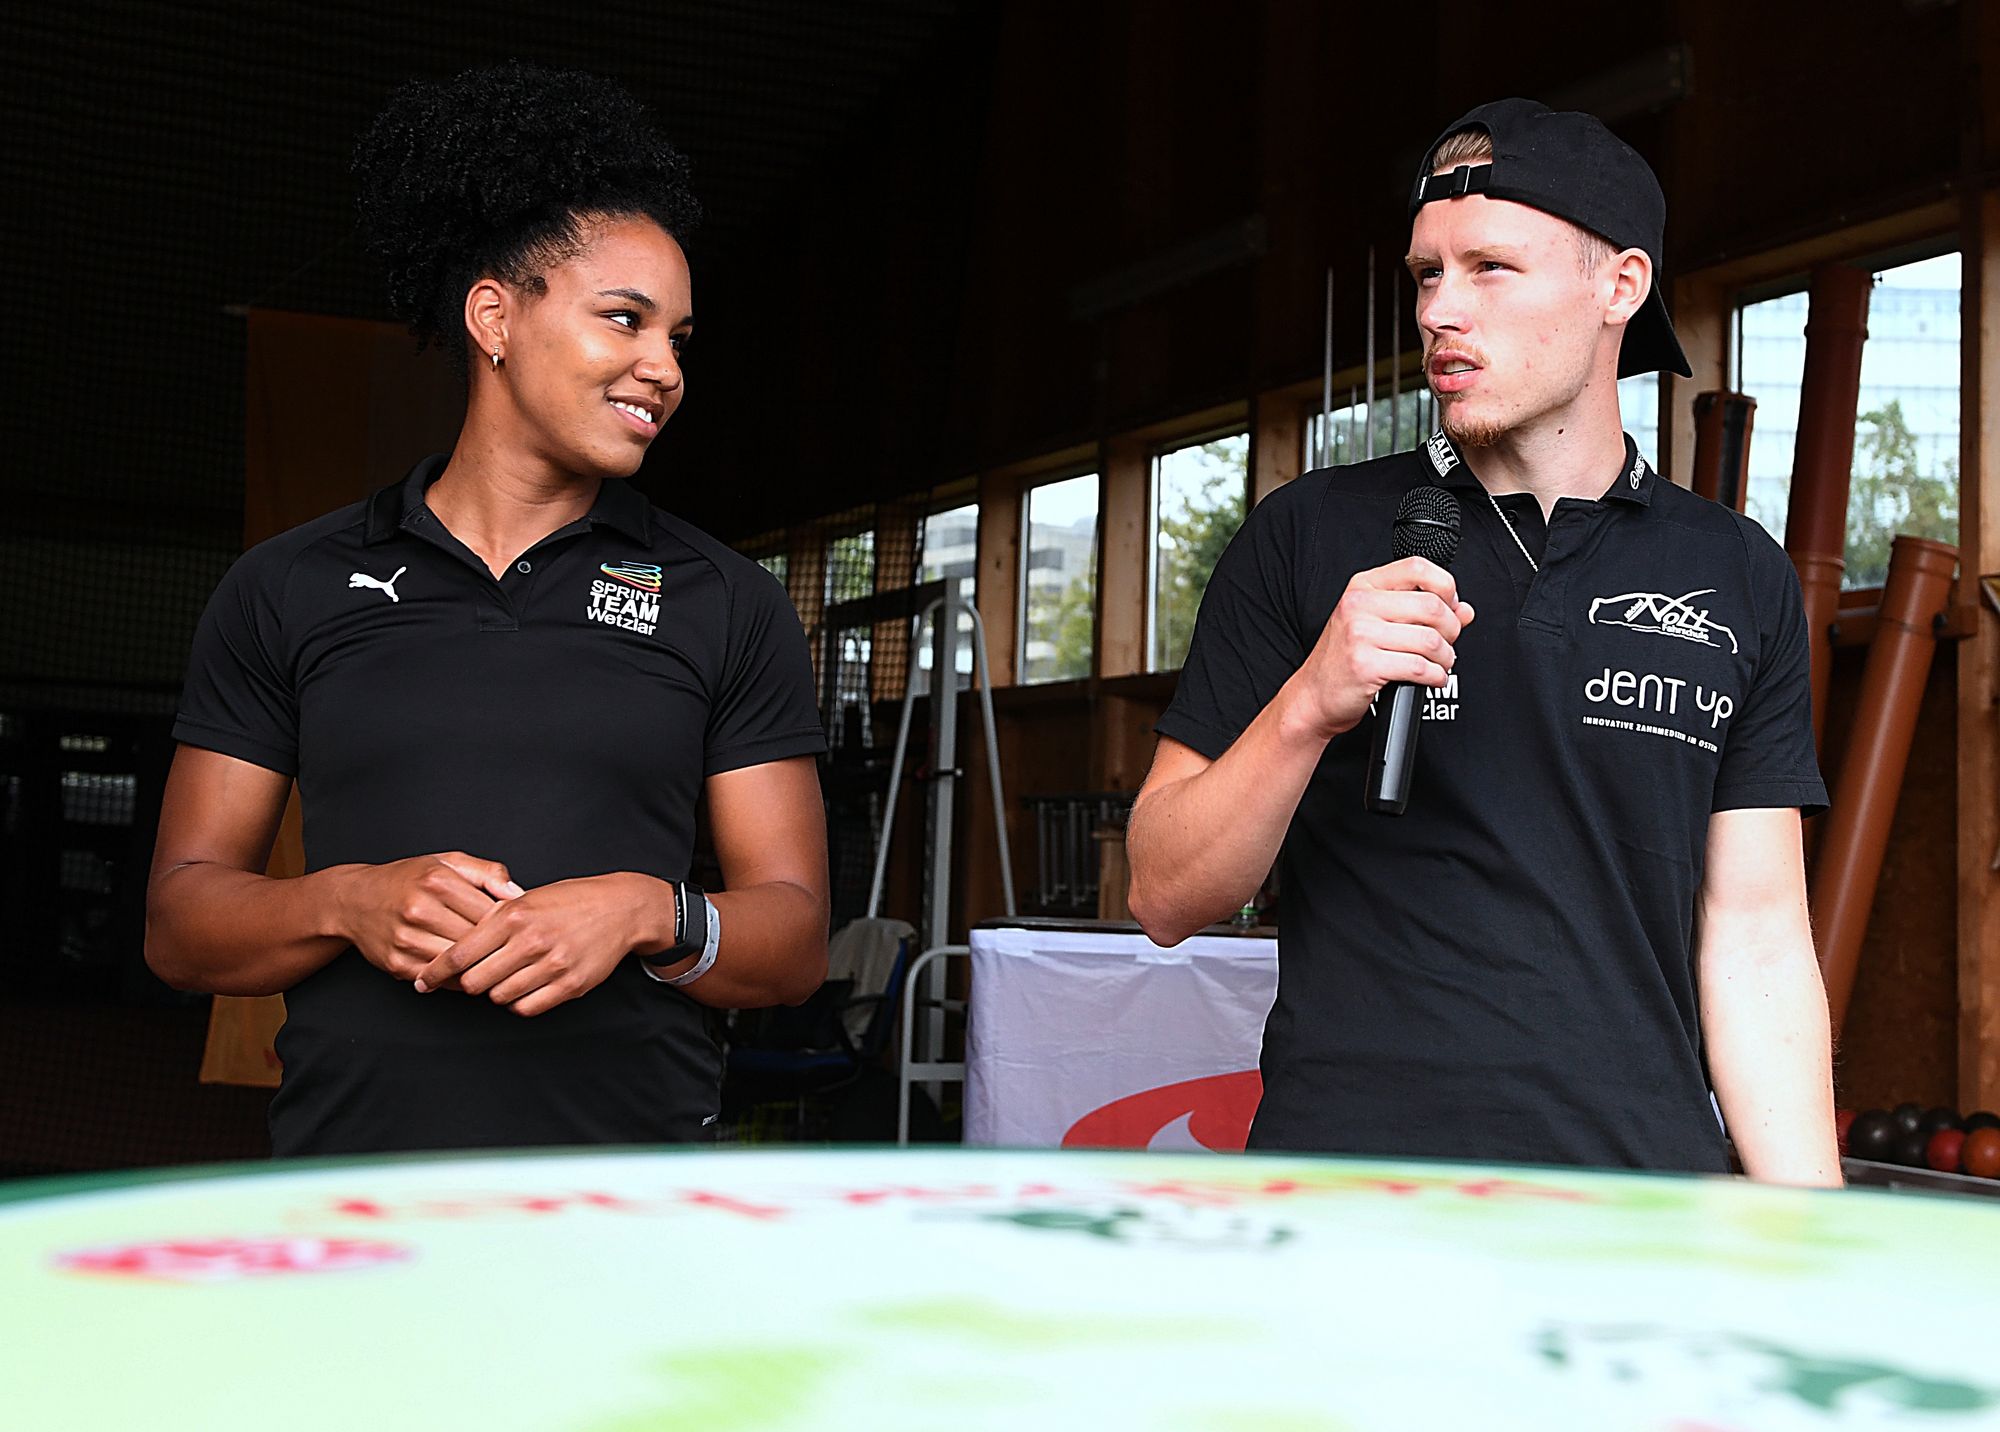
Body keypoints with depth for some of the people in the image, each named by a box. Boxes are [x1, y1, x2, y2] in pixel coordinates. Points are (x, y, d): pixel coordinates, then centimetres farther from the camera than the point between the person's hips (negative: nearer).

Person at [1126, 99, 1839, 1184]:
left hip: (1642, 1175, 2)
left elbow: (1754, 938, 6)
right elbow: (1165, 898, 0)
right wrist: (1308, 707, -17)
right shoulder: (1310, 538, 1)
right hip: (1346, 1201, -1)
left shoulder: (1736, 577, 7)